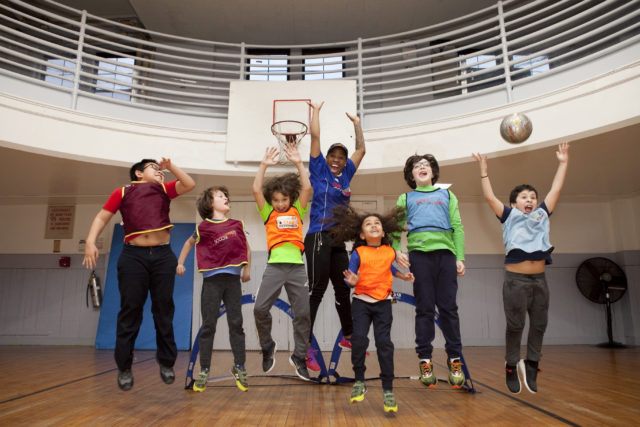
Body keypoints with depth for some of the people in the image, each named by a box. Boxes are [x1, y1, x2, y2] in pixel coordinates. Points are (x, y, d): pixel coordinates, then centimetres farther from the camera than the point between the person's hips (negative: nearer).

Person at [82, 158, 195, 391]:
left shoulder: (164, 189, 17)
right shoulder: (122, 192, 11)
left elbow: (189, 184, 7)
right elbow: (102, 217, 6)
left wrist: (170, 166, 7)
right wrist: (90, 241, -8)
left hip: (163, 255, 2)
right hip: (133, 256, -2)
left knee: (164, 310, 5)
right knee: (130, 310, 0)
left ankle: (166, 362, 17)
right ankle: (124, 367, 13)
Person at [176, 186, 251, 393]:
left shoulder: (237, 225, 8)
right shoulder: (204, 227, 1)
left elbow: (247, 247, 20)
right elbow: (189, 243, 18)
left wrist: (247, 269, 15)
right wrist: (180, 263, 11)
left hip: (233, 279, 2)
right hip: (212, 280, -2)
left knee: (236, 323, 3)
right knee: (208, 325, 2)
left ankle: (239, 368, 12)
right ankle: (204, 371, 11)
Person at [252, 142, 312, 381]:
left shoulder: (297, 211, 14)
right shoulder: (269, 213, 13)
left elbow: (306, 187, 4)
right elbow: (256, 190, 4)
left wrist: (298, 163, 4)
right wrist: (264, 165, 4)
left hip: (297, 266, 1)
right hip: (275, 265, 0)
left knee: (303, 313, 1)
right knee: (260, 308, -8)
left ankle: (299, 357, 18)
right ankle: (267, 347, 19)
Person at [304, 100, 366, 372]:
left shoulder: (345, 174, 16)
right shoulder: (319, 170, 3)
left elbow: (361, 149, 27)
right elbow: (315, 136, -1)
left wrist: (356, 123, 31)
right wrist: (316, 110, 9)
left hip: (339, 240, 7)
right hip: (319, 237, -6)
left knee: (343, 290, 15)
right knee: (316, 290, -11)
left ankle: (347, 338, 31)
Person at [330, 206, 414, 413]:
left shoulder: (390, 252, 4)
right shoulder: (358, 253, -6)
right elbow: (350, 277, -5)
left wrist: (402, 275, 11)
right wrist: (352, 281, -27)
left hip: (383, 303, 2)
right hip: (361, 302, -1)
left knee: (384, 343, -4)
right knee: (359, 338, -14)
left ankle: (388, 391, 7)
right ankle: (359, 382, 9)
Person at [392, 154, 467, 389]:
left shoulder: (447, 195, 23)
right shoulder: (405, 198, 21)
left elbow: (457, 227, 13)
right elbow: (396, 228, 11)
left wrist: (460, 257, 2)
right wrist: (396, 250, -7)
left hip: (445, 253, 1)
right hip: (419, 253, -1)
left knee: (448, 308, 0)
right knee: (424, 309, -1)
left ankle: (454, 360, 8)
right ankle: (425, 361, 5)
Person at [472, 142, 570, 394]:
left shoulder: (542, 214, 14)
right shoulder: (509, 216, 4)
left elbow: (555, 190, 16)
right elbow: (489, 197, -2)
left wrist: (563, 163, 18)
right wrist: (484, 171, -2)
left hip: (539, 279, 4)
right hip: (516, 280, -4)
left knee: (539, 325, 8)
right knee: (515, 326, 2)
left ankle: (531, 364, 24)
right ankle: (511, 367, 16)